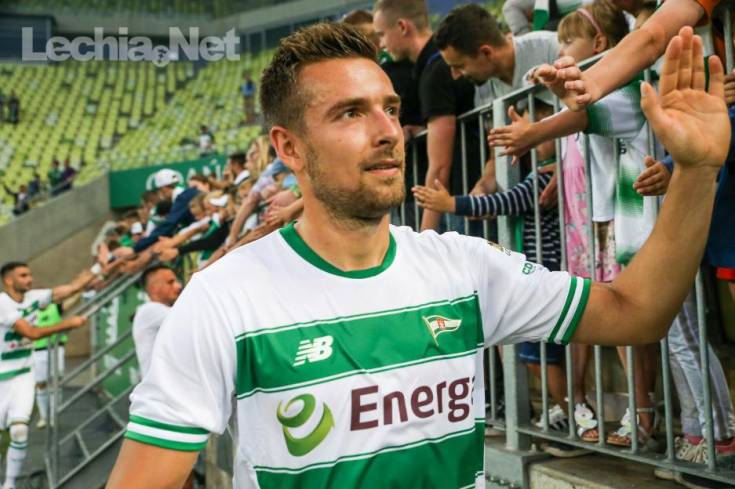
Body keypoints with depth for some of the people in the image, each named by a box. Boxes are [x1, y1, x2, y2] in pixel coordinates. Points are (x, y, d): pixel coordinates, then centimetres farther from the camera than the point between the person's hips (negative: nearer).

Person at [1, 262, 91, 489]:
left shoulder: (33, 298, -2)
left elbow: (72, 287, -5)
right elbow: (32, 333, -21)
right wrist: (68, 324, -16)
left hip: (22, 376, 3)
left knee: (19, 431, -12)